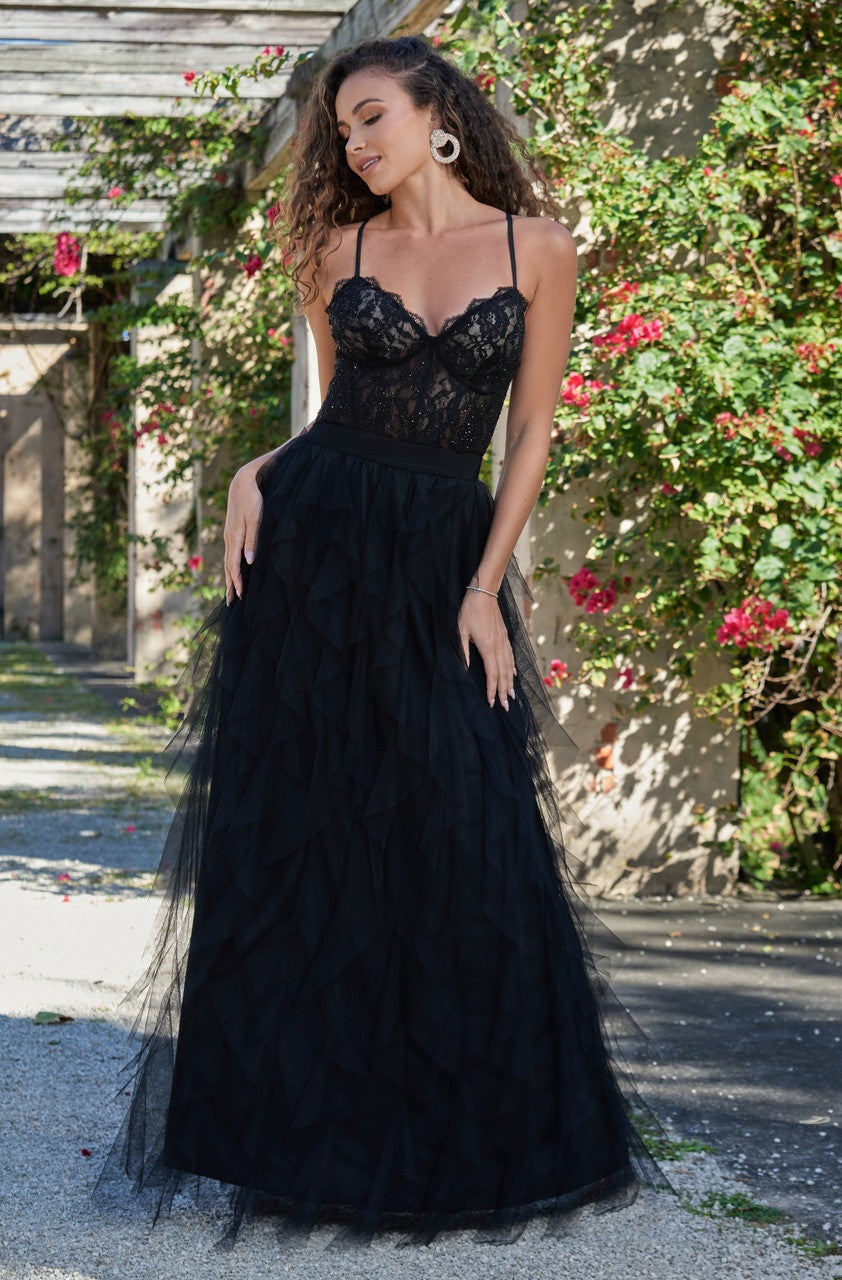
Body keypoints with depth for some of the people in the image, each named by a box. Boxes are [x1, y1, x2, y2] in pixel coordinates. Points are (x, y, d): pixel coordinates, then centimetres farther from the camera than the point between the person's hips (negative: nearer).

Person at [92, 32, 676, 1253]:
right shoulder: (340, 250, 8)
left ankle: (475, 1137, 11)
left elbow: (531, 433, 1)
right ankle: (306, 1122, 10)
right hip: (312, 544, 2)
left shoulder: (536, 247, 2)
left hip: (442, 558, -2)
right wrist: (256, 473, -4)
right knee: (298, 828, 1)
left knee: (465, 837, -4)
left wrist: (486, 590, -5)